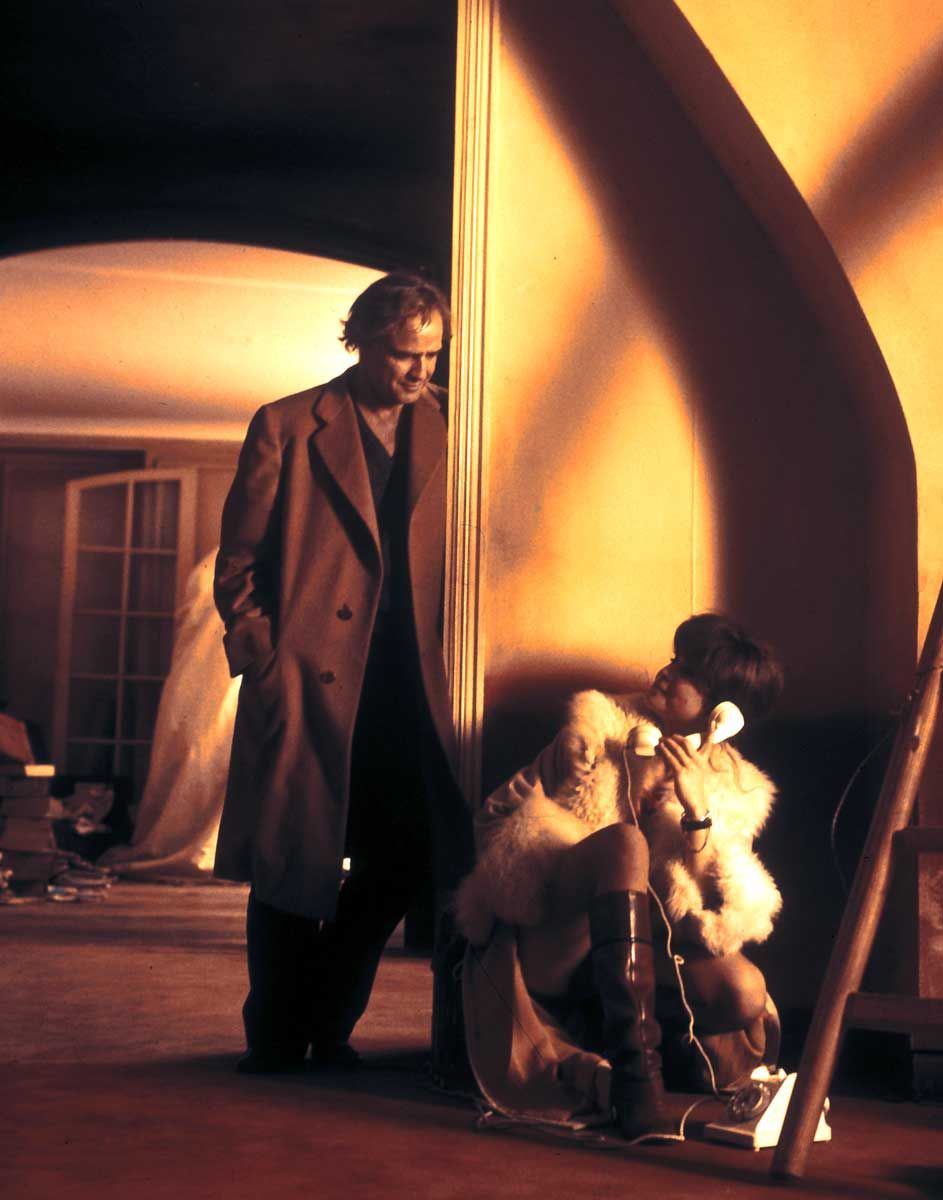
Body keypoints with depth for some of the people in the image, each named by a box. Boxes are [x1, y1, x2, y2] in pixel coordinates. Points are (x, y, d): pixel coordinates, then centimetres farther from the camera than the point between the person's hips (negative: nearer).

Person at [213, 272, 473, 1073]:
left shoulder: (449, 428, 12)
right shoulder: (287, 429, 2)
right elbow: (237, 564, 2)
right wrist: (266, 663, -6)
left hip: (405, 694, 3)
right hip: (308, 685, -3)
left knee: (399, 864, 3)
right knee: (293, 865, 2)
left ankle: (327, 1024, 23)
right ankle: (274, 1037, 21)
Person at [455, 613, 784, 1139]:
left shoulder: (734, 791, 7)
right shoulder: (600, 731, 5)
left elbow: (728, 913, -6)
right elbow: (498, 814, 7)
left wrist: (697, 811, -16)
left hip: (639, 953, 2)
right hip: (546, 946, -2)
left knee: (743, 991, -28)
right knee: (623, 841, -31)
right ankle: (634, 1059, -38)